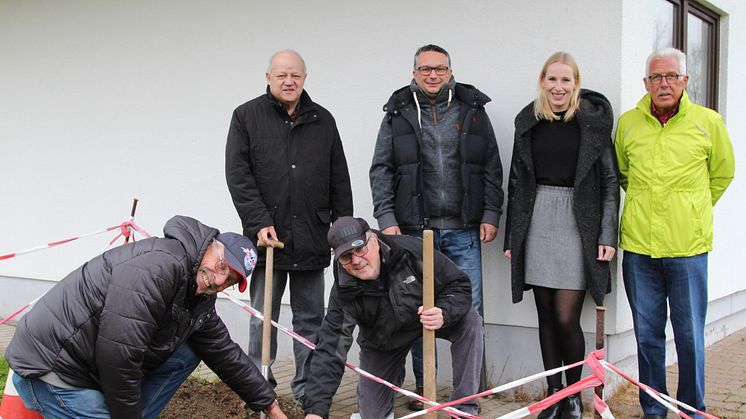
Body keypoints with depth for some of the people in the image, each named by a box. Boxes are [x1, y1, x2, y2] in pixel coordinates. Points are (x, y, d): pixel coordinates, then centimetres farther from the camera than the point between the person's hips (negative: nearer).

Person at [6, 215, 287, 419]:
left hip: (99, 368, 10)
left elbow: (225, 353, 17)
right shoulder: (156, 267, -26)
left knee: (185, 356, 8)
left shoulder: (200, 299, 6)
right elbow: (116, 355, -30)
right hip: (50, 369, -10)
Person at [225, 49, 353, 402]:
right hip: (266, 236, -2)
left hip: (311, 240, 3)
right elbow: (238, 175, -5)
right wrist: (259, 223, -14)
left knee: (311, 319, 9)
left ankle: (307, 388, 20)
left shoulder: (322, 120, 11)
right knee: (262, 320, 5)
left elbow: (339, 181, 12)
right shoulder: (247, 117, 2)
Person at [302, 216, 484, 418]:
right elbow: (330, 349, -31)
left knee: (470, 321, -31)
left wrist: (444, 314, -44)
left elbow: (459, 285, -22)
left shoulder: (413, 251, -30)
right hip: (382, 342, 1)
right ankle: (394, 376, 36)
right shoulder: (343, 293, -28)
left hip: (429, 317, -1)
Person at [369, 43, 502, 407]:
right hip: (414, 228, 0)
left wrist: (491, 214, 1)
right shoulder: (398, 113, 7)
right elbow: (381, 170, 4)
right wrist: (386, 219, -5)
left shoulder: (472, 110, 9)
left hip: (464, 230, 0)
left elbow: (492, 168, 9)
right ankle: (423, 388, 22)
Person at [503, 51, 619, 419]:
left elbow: (610, 181, 0)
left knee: (566, 318, -6)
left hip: (577, 224, -3)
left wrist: (608, 235, -7)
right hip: (537, 224, 3)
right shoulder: (529, 122, 9)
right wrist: (511, 237, 10)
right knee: (546, 316, 7)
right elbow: (516, 182, 12)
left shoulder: (594, 120, 1)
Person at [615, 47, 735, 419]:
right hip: (638, 246, 2)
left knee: (689, 335, 4)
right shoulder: (628, 123, 6)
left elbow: (722, 173, 16)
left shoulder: (708, 122, 1)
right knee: (647, 334, 10)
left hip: (688, 247, -2)